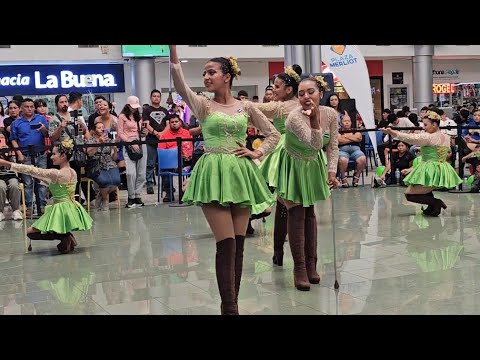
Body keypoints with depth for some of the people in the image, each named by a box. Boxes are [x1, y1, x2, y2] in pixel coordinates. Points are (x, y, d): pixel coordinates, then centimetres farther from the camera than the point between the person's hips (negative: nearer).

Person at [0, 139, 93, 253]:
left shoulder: (56, 173, -18)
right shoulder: (73, 172, 5)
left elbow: (32, 170, -18)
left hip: (61, 212, -8)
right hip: (72, 209, 8)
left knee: (30, 232, 7)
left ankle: (64, 236, -7)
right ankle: (67, 237, 8)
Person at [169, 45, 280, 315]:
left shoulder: (246, 107, 8)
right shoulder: (203, 105, 2)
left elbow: (274, 134, 15)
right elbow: (180, 85, -17)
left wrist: (257, 153, 1)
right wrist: (173, 50, -25)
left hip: (240, 174, 3)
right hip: (214, 174, -3)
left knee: (239, 244, 6)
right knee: (226, 244, -9)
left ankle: (232, 304, 17)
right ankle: (230, 308, -3)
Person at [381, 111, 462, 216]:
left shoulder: (429, 137, -14)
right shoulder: (446, 137, 9)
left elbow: (411, 138, -24)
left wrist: (392, 132, -29)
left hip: (431, 172, -9)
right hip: (443, 171, 9)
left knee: (409, 194, -1)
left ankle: (436, 202, -13)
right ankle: (432, 206, 15)